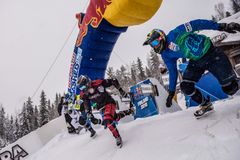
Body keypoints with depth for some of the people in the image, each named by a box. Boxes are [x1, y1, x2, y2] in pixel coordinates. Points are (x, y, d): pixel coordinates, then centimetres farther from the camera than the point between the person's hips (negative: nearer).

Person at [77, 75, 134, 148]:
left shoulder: (98, 83, -29)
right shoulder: (84, 94, -14)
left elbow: (114, 81, -16)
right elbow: (87, 106, 0)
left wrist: (121, 91, -13)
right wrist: (91, 117, -5)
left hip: (109, 103, -6)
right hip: (101, 107, 6)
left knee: (107, 120, -26)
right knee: (116, 118, 19)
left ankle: (117, 137, -12)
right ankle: (129, 112, 45)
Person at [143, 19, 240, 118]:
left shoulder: (175, 34, -24)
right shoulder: (166, 56, -2)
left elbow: (197, 24, -23)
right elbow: (172, 73, 9)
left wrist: (222, 26, -27)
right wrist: (171, 92, 11)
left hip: (210, 53, -6)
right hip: (196, 62, 6)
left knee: (230, 88, -10)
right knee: (185, 86, -10)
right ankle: (206, 105, 12)